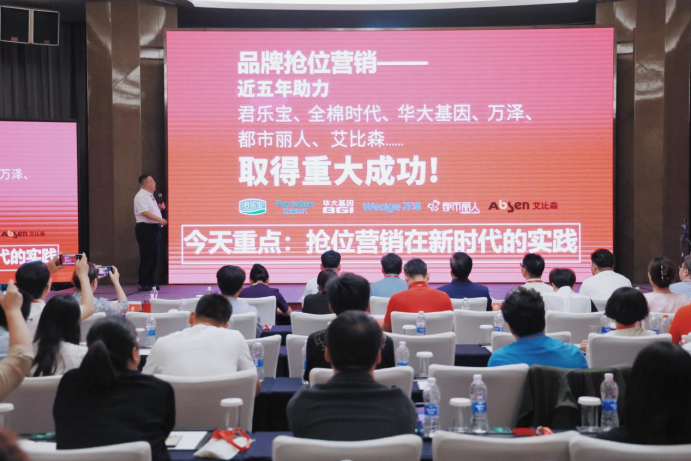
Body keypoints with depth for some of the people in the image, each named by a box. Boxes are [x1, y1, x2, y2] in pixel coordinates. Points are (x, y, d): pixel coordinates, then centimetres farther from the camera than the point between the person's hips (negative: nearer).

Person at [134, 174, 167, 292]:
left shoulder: (150, 196, 19)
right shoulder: (141, 196, -12)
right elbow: (145, 212, -24)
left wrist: (159, 207, 12)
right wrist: (159, 219, -27)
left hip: (154, 229, 10)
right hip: (146, 229, -9)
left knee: (154, 258, 11)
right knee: (146, 258, -7)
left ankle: (151, 282, 18)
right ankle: (143, 284, 0)